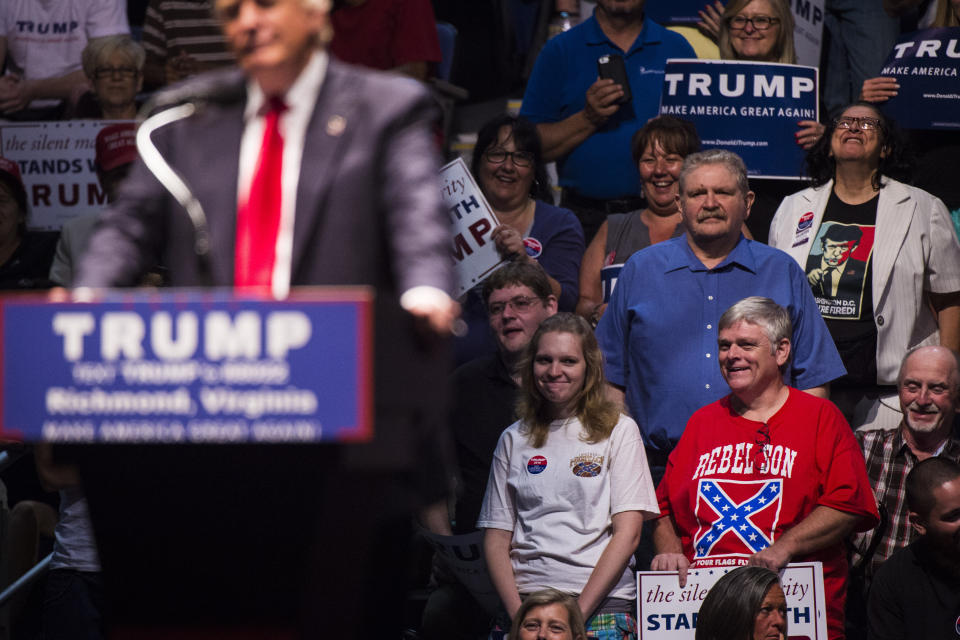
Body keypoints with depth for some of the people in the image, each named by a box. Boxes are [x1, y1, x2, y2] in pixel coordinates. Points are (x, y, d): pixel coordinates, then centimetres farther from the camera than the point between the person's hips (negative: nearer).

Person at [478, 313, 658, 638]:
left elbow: (628, 532, -1)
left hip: (601, 608, -2)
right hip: (524, 602, 2)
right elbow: (496, 537, 11)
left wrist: (579, 611, -10)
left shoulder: (618, 431, 6)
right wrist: (517, 612, -5)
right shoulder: (514, 439, 14)